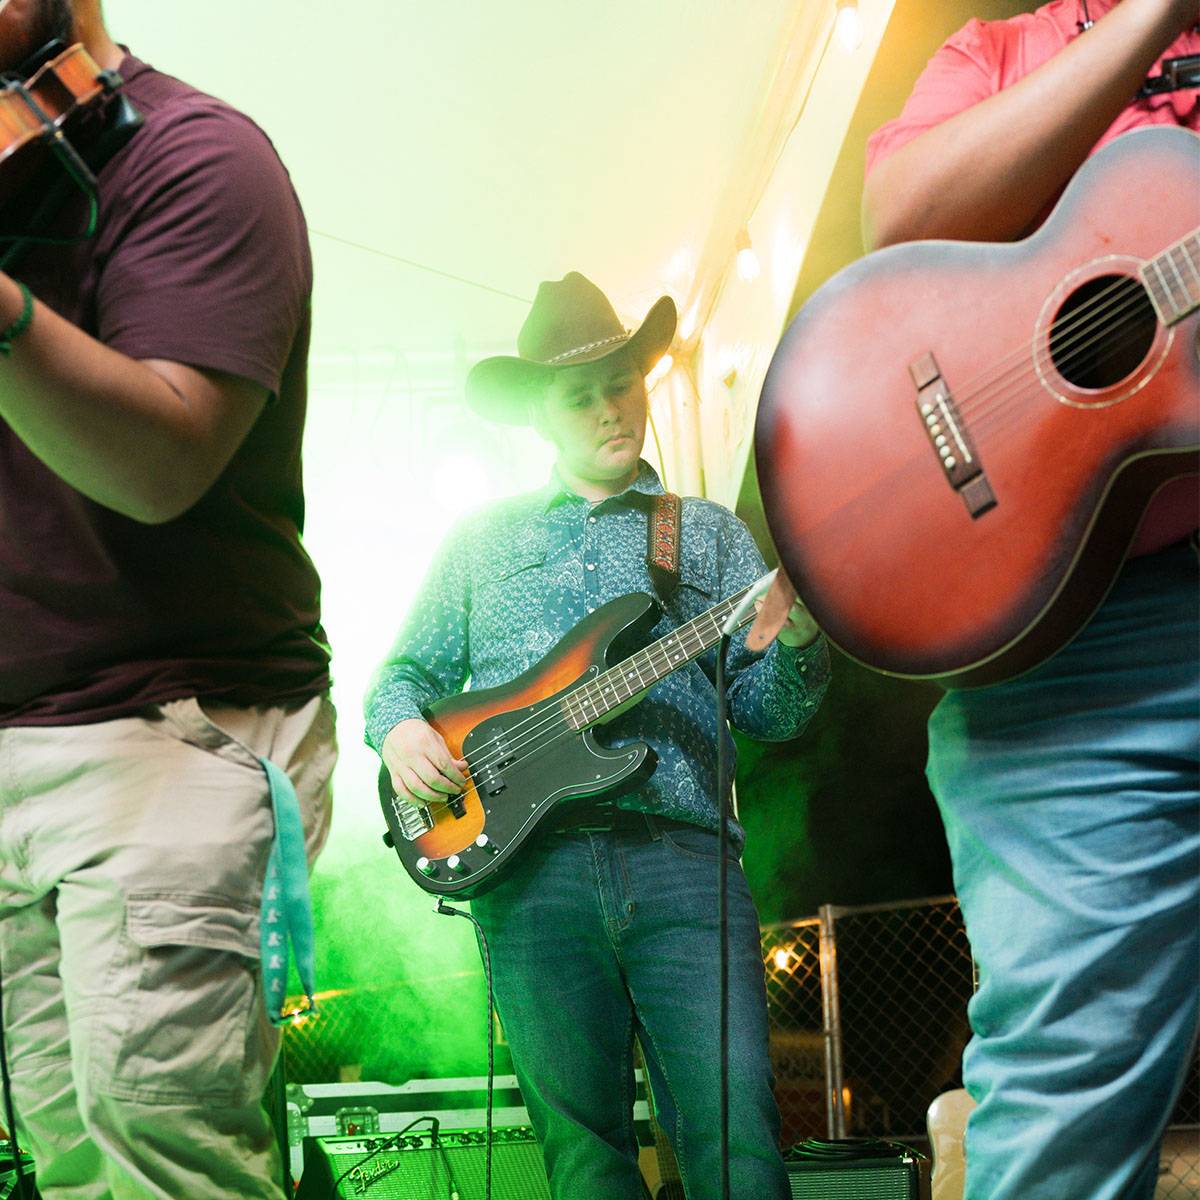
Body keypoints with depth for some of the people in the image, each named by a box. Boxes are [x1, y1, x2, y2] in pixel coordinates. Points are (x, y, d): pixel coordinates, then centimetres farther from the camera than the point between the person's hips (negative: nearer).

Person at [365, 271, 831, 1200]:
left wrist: (796, 639, -13)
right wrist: (400, 727, -1)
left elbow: (768, 710, 9)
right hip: (528, 866, 1)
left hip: (681, 853, -1)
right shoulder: (484, 539, 21)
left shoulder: (709, 532, 18)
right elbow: (408, 670, 23)